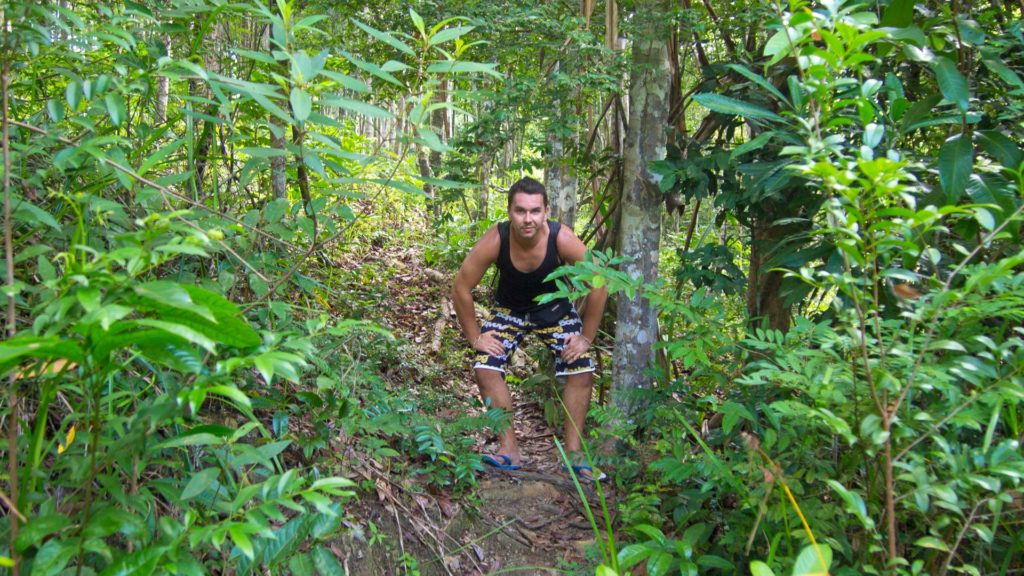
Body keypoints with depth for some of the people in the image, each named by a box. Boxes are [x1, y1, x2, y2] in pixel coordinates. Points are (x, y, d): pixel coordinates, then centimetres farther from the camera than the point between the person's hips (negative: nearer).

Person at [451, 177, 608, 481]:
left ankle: (574, 452, 2)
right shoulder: (494, 241, -31)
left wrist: (586, 337, -15)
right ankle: (509, 448, -4)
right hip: (509, 309, 0)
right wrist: (475, 337, -15)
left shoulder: (562, 239, -31)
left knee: (582, 370, -13)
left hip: (555, 308, 0)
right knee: (485, 367, -18)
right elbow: (461, 289, -18)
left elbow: (599, 285, -19)